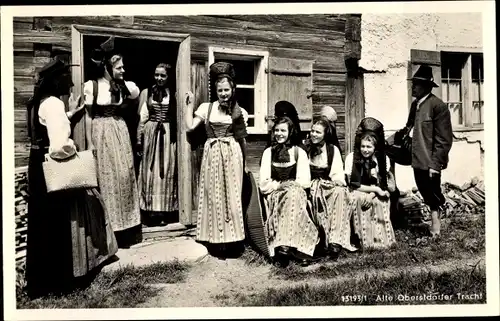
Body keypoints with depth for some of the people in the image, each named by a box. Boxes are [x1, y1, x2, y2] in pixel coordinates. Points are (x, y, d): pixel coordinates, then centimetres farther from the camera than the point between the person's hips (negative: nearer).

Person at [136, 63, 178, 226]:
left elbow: (179, 117, 6)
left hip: (169, 136, 0)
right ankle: (151, 209, 11)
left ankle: (166, 209, 15)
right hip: (150, 134, 0)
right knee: (150, 172, 2)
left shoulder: (174, 94, 5)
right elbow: (142, 118, 4)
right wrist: (139, 140, 1)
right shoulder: (146, 93, 6)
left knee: (167, 172, 5)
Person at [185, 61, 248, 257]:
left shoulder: (240, 112, 7)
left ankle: (231, 240, 12)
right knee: (213, 196, 3)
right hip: (212, 155, 1)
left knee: (232, 196, 2)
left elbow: (243, 139, 10)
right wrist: (190, 104, 1)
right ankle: (216, 240, 12)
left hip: (232, 156, 0)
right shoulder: (206, 108, 7)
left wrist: (245, 163, 9)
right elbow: (190, 126, -2)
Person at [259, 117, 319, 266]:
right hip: (273, 195, 0)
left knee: (293, 194, -35)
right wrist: (280, 185, -11)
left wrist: (277, 184, -10)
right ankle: (294, 248, -43)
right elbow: (264, 184, 3)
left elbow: (305, 181, -3)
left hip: (295, 192, 0)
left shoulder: (299, 152, 9)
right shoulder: (268, 152, 12)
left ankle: (284, 245, -43)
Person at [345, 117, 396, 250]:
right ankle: (362, 239, -23)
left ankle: (380, 237, -15)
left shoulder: (383, 159, -2)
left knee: (380, 201, -30)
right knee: (358, 198, -33)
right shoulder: (351, 158, -9)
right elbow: (352, 185, -11)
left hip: (376, 195, 2)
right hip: (357, 194, -1)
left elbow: (391, 187, -3)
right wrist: (375, 189, -14)